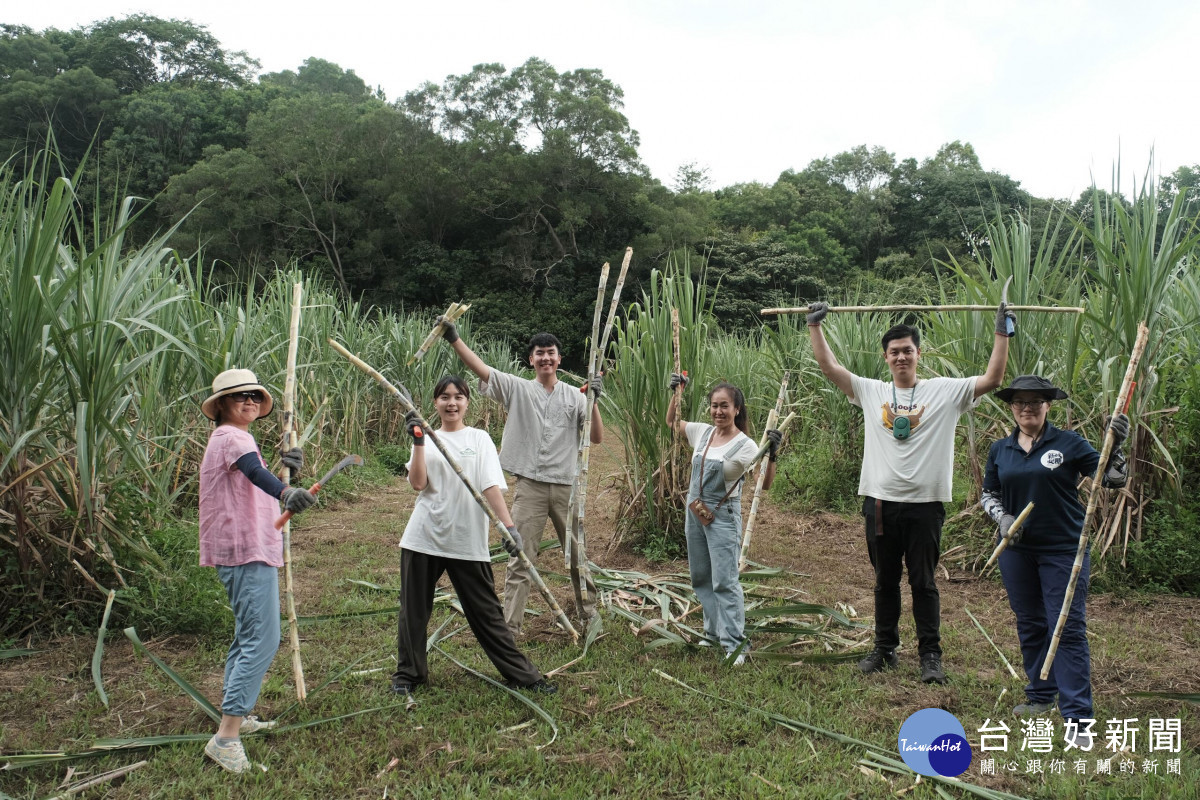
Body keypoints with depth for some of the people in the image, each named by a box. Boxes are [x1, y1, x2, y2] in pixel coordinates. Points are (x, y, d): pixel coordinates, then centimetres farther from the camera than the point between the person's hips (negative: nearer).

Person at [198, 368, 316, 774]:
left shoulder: (235, 438, 19)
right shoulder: (230, 437, -13)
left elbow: (258, 488, 23)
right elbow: (255, 472, -36)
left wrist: (286, 469, 5)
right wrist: (286, 492, -55)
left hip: (250, 550, 11)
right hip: (248, 552, -11)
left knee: (248, 637, 21)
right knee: (261, 640, -15)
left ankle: (236, 714, 33)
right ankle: (226, 737, -15)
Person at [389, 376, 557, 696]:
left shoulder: (479, 439, 4)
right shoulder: (427, 439, 8)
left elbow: (492, 486, -6)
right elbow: (418, 483, -6)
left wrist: (509, 525, -17)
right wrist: (418, 441, -12)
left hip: (467, 541, -2)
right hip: (423, 537, 2)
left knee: (486, 611, 3)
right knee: (414, 608, 10)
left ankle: (522, 675, 14)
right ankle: (408, 673, 29)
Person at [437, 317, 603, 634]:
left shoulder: (575, 396, 7)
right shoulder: (518, 389, 3)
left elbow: (597, 438, 2)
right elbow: (481, 369, -8)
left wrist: (593, 402, -10)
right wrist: (454, 338, -18)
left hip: (567, 486, 2)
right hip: (530, 486, -1)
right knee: (521, 558, 0)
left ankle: (588, 612, 31)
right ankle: (509, 626, 5)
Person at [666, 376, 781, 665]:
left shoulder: (745, 445, -12)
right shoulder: (702, 432, 3)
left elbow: (765, 484, -19)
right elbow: (671, 422, 19)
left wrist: (772, 455, -34)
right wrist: (676, 392, 8)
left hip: (723, 516, -6)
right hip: (695, 512, 6)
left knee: (724, 581, -9)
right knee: (701, 577, 14)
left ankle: (735, 642, -1)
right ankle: (714, 632, 28)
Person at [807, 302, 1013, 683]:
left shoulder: (945, 391, 2)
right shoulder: (871, 392, 7)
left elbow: (992, 379, -3)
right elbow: (829, 367, 6)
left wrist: (1002, 331, -4)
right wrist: (815, 326, 6)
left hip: (925, 504, -2)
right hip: (880, 502, 3)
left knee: (924, 583, 5)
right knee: (885, 581, 14)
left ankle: (930, 655, 15)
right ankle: (885, 649, 26)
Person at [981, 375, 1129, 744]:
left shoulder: (1068, 443, -5)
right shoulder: (1000, 450, 5)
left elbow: (1112, 480, -7)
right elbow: (988, 494, 13)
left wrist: (1115, 446, -23)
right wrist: (1002, 518, -6)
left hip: (1063, 550, -4)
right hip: (1017, 551, 4)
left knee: (1068, 628, -4)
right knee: (1029, 625, 15)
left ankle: (1078, 717, 1)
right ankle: (1041, 695, 32)